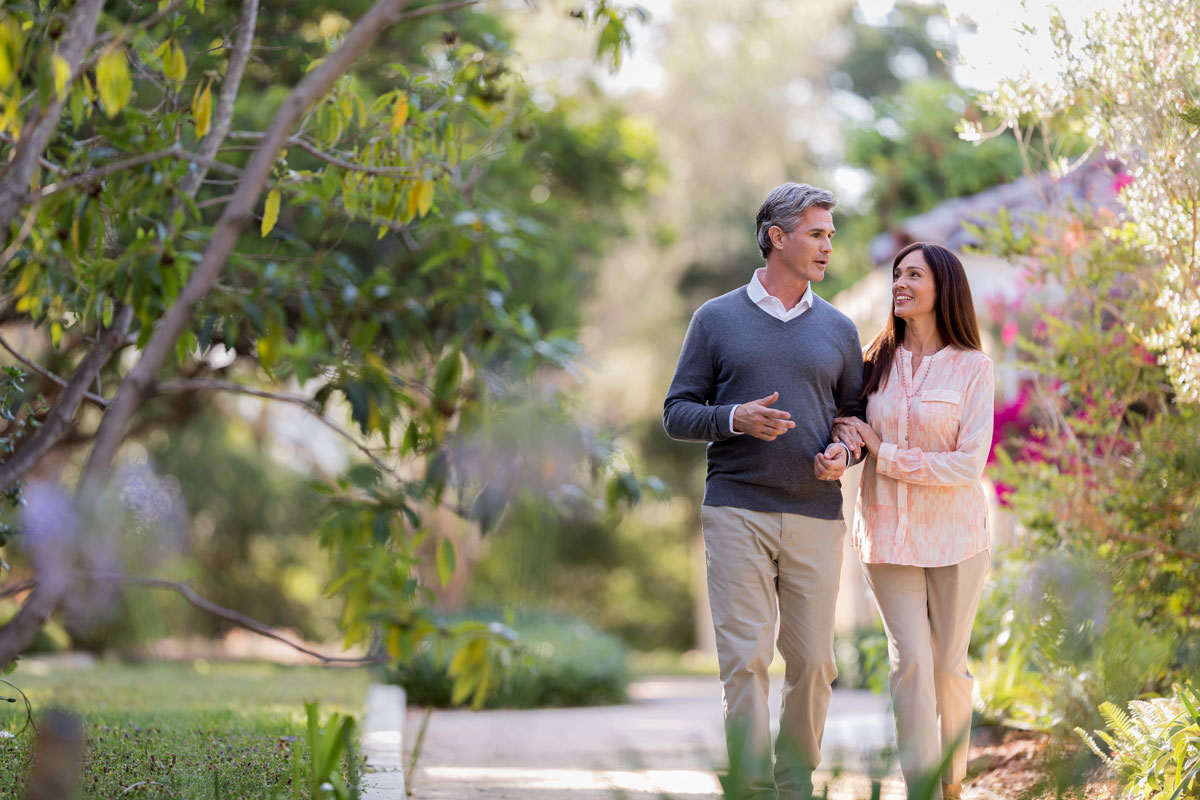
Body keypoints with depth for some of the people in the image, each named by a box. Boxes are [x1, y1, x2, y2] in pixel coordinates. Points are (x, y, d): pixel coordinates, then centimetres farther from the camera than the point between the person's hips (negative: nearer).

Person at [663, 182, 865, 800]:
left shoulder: (838, 330, 13)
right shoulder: (716, 320, 6)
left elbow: (856, 414, 19)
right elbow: (677, 413, 6)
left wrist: (844, 451, -4)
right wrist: (734, 419, -13)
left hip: (816, 515, 2)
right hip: (737, 511, -2)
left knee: (812, 662, 2)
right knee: (744, 658, -8)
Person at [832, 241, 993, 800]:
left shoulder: (972, 368, -6)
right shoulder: (877, 361, 5)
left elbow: (969, 464, -12)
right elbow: (848, 428, 10)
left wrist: (885, 453, -14)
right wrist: (840, 452, -14)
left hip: (953, 534, -2)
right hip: (888, 533, 2)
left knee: (948, 664, 6)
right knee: (909, 660, -7)